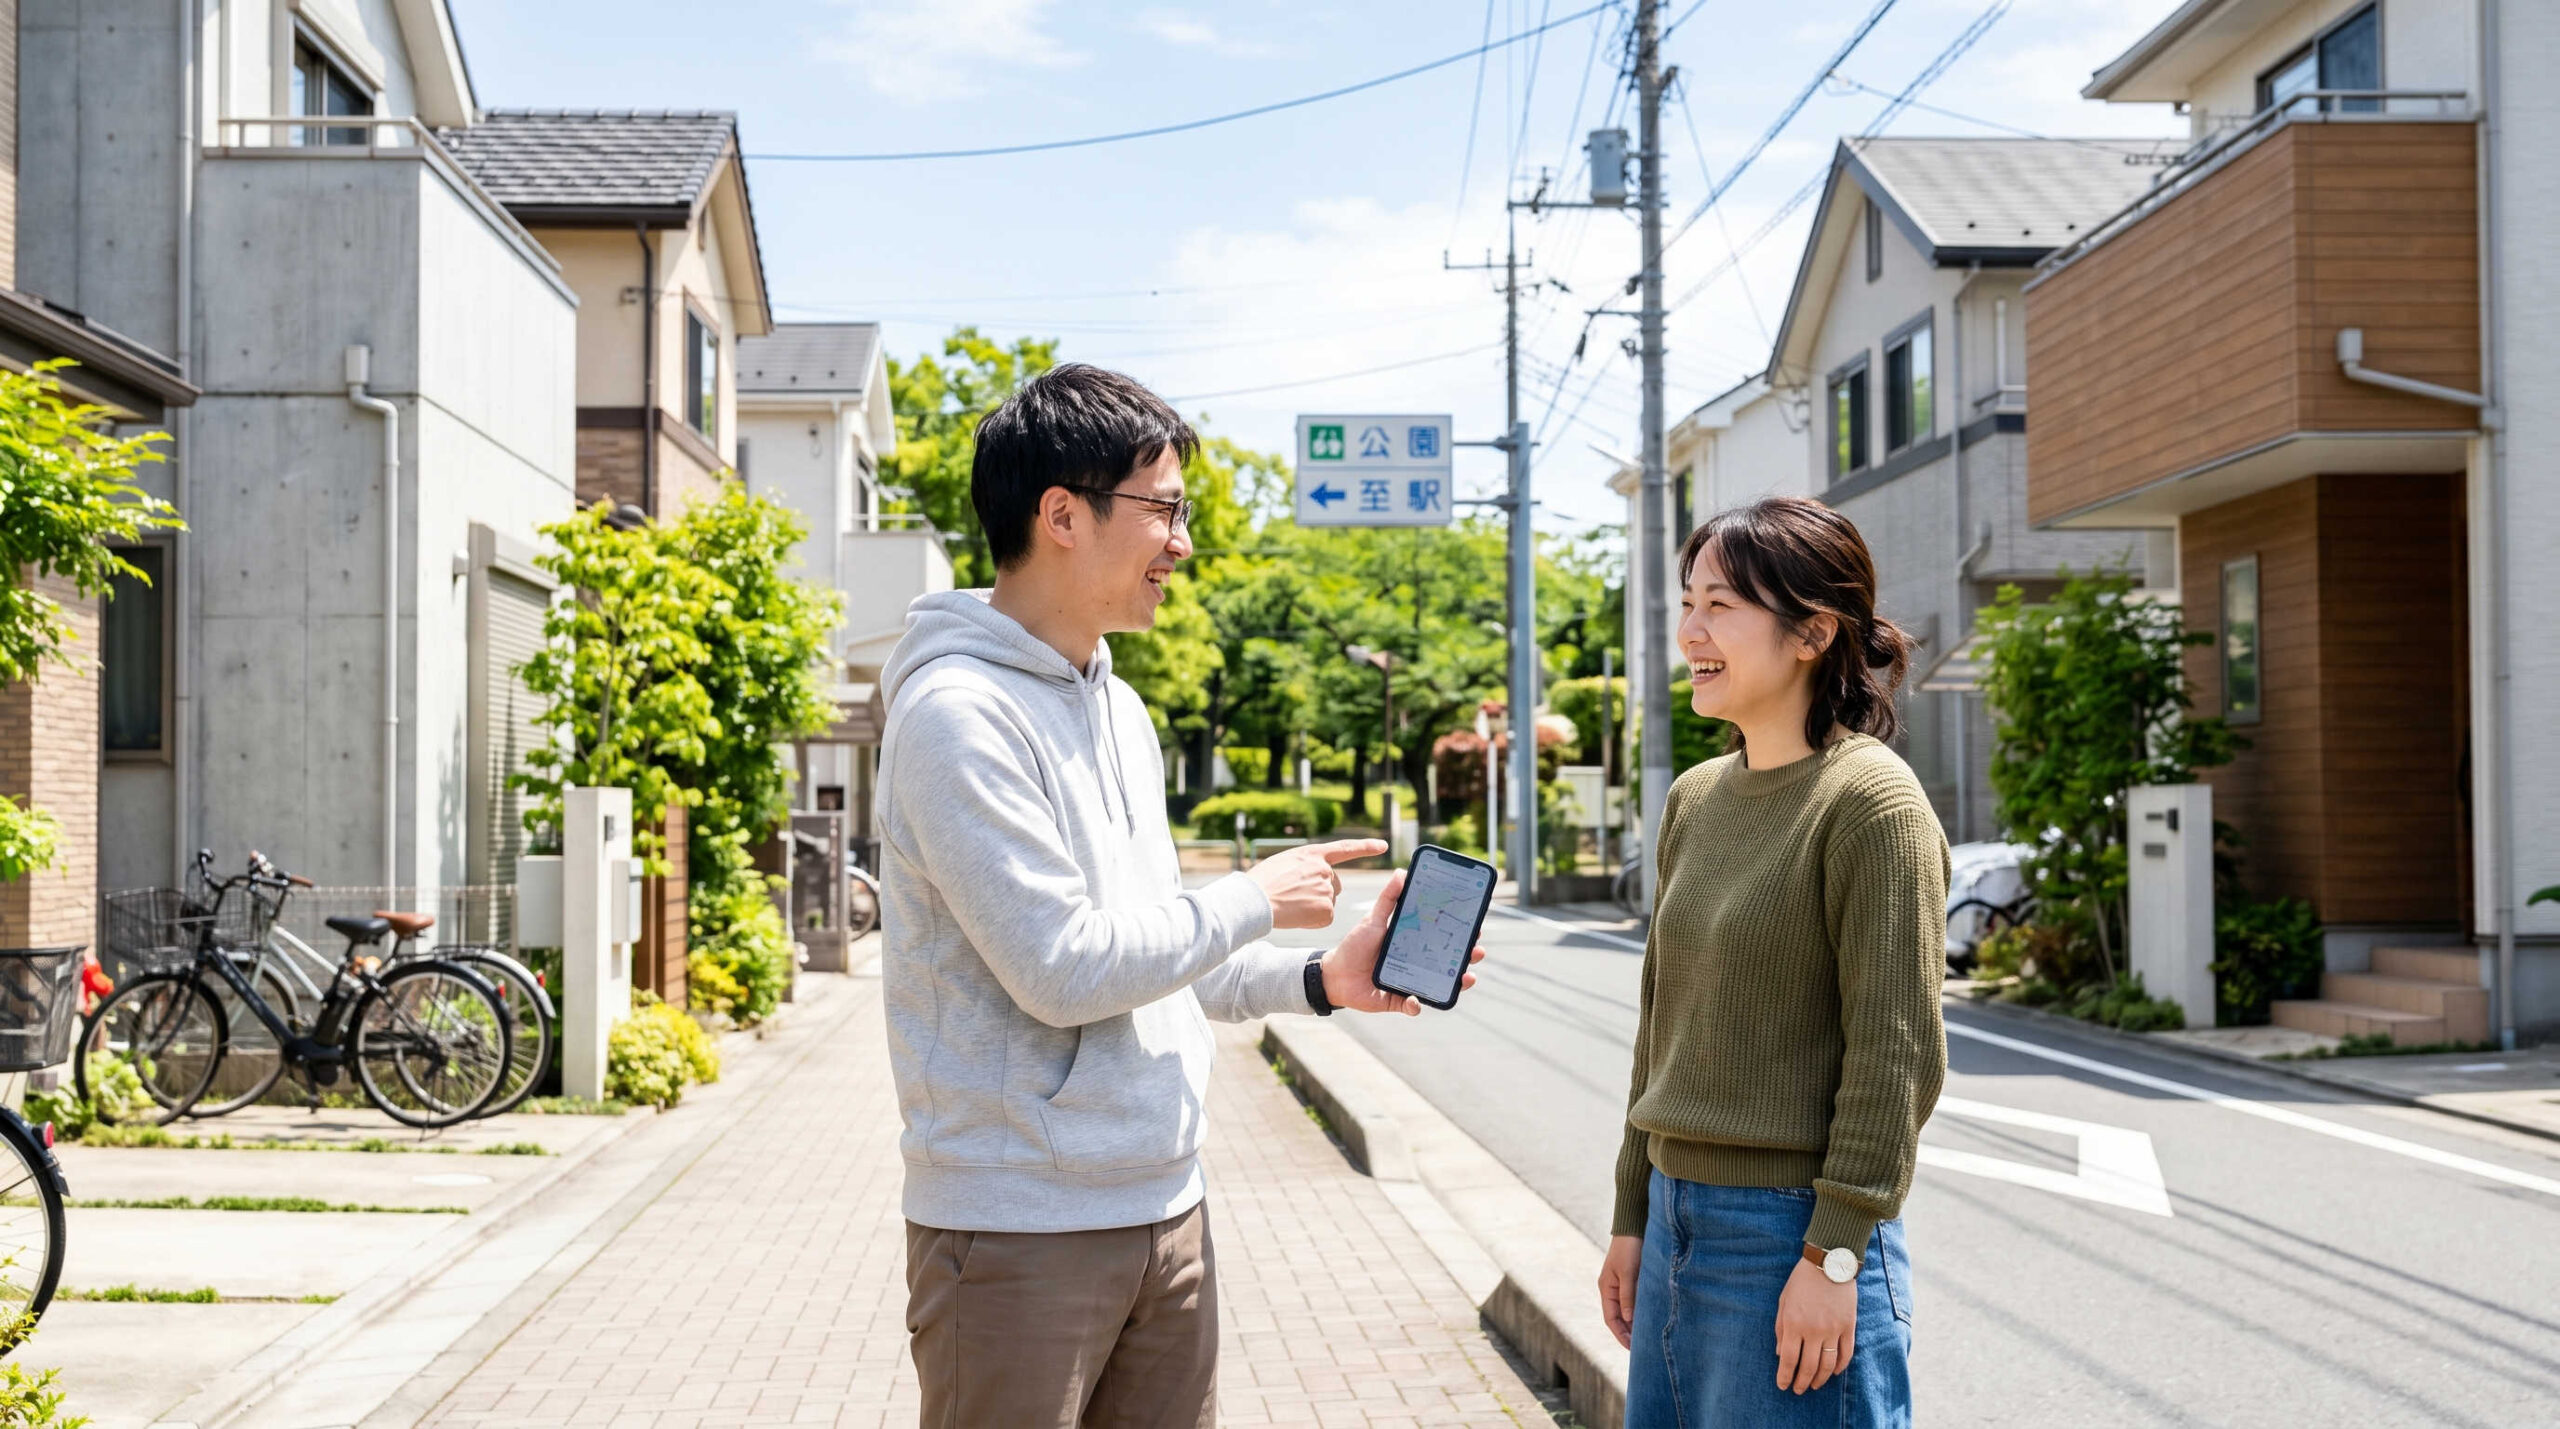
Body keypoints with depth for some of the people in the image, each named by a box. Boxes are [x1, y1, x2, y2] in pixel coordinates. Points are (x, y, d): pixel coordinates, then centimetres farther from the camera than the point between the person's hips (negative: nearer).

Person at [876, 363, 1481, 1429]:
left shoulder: (1119, 709, 13)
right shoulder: (956, 713, -15)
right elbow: (1063, 970, -20)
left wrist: (1321, 981, 7)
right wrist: (1255, 898, -9)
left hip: (1165, 1210, 8)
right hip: (1022, 1233, -8)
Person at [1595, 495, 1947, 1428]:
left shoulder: (1870, 801, -12)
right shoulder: (1695, 800, 10)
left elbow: (1897, 1052, -15)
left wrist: (1835, 1256, -17)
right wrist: (1634, 1217, 15)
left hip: (1791, 1234, -7)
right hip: (1679, 1219, 7)